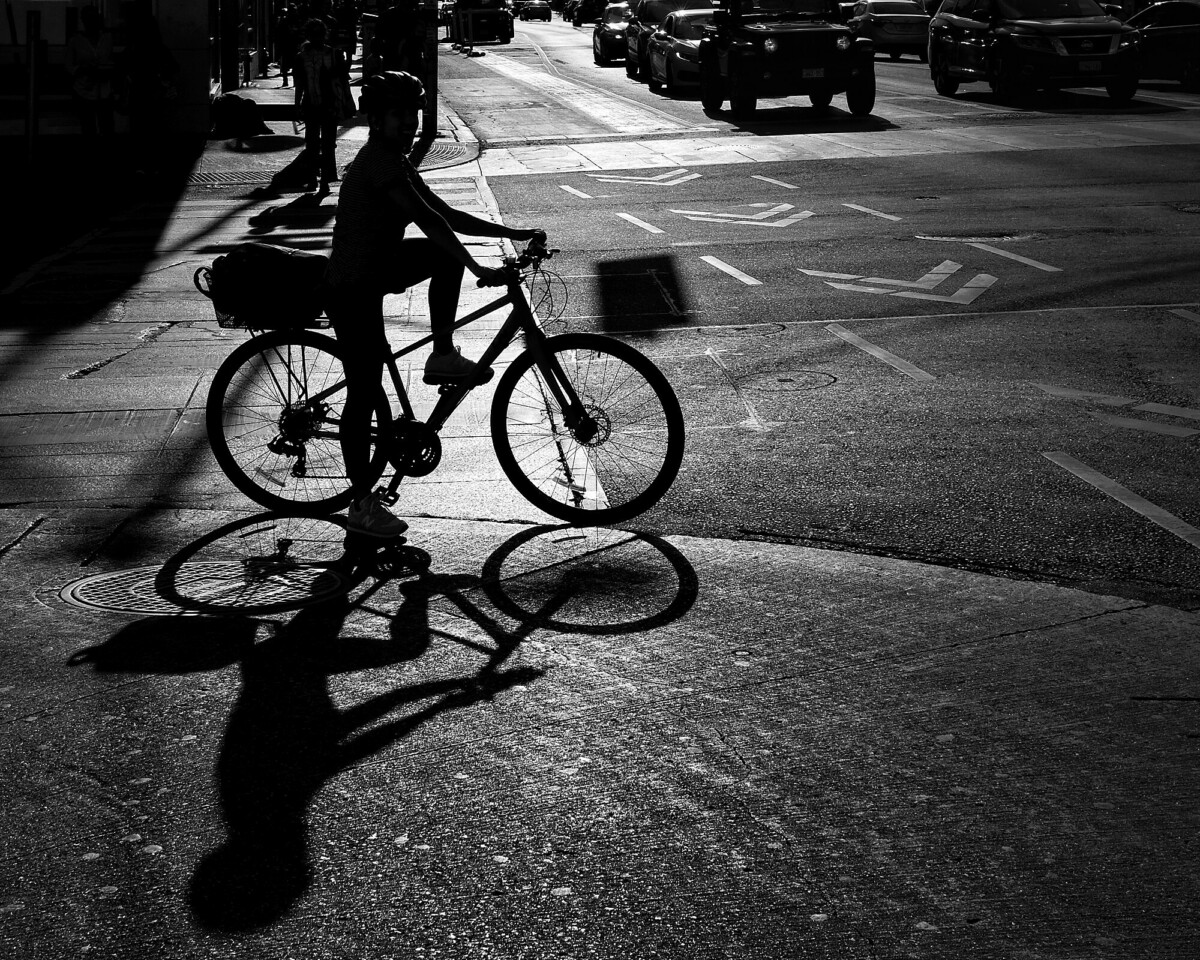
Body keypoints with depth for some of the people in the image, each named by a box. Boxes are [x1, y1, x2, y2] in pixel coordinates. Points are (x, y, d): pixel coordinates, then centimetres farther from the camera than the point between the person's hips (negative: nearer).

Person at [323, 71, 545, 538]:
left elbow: (446, 215, 12)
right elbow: (428, 219, -27)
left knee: (445, 254, 0)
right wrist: (478, 269, -30)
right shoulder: (378, 160, -19)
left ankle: (442, 356, 4)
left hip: (375, 272, 9)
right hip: (352, 289, -9)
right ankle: (363, 507, 4)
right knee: (365, 392, -4)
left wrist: (512, 233, 7)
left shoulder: (395, 163, 11)